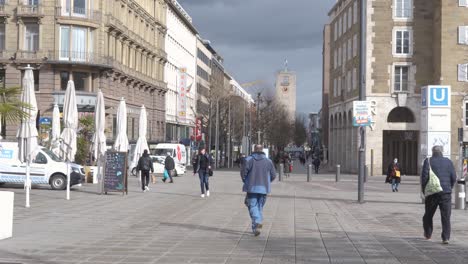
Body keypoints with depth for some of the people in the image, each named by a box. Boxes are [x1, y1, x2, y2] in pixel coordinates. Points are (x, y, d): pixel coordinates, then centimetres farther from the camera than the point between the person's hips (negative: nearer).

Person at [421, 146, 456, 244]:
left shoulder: (428, 161, -3)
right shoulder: (448, 162, 4)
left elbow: (424, 176, -10)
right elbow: (454, 177, 2)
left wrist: (424, 189, 1)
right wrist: (449, 188, 14)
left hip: (432, 193, -1)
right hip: (446, 193, 1)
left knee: (428, 214, 16)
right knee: (446, 216, 1)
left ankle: (428, 234, 27)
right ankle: (446, 237, -6)